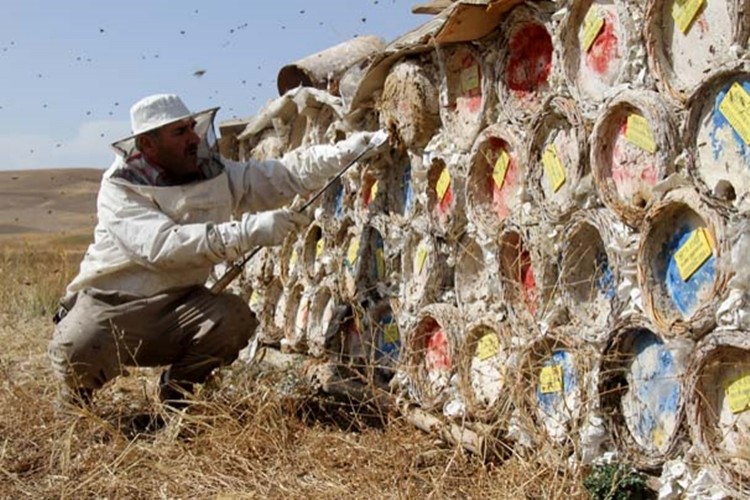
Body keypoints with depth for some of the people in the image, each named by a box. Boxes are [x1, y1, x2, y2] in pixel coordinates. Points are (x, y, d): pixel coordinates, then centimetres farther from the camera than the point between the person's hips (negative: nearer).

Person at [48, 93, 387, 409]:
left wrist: (360, 145, -15)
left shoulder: (217, 174, 0)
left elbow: (290, 174, -2)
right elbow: (162, 244, -32)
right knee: (76, 352, -35)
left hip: (177, 305, 4)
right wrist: (250, 230, -40)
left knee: (235, 317, -26)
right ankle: (76, 402, 5)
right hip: (110, 304, -4)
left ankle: (175, 390, 4)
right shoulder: (120, 187, -15)